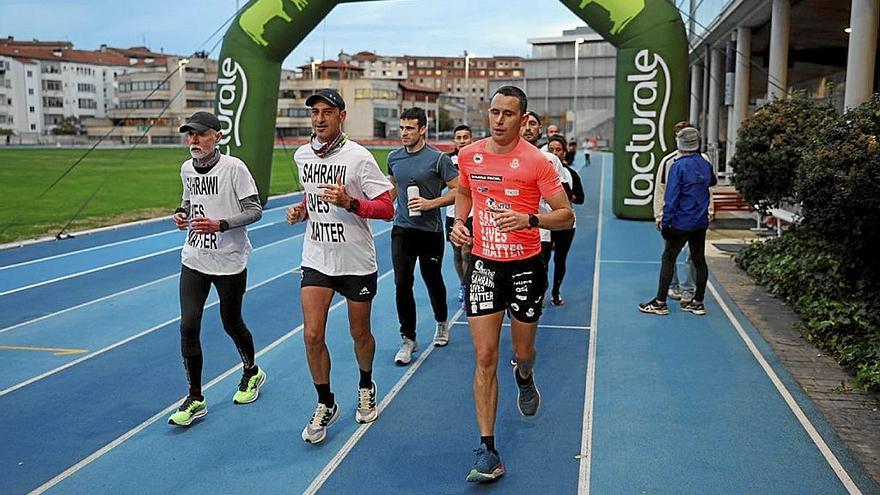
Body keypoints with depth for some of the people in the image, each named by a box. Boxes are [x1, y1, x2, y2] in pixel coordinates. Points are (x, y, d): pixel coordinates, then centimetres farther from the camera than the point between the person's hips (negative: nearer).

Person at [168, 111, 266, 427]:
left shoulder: (234, 167, -13)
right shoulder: (187, 169, 6)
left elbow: (255, 210, -13)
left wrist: (220, 225, -25)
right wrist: (180, 214, 1)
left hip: (230, 262, -5)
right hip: (194, 261, 5)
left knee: (231, 324, 10)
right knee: (188, 326, -5)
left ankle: (251, 373, 41)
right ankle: (195, 400, 7)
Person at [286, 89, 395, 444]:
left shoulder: (358, 157, -13)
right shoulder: (302, 155, 4)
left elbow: (387, 209, -15)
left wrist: (350, 203, -31)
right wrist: (301, 211, 1)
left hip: (357, 262, -3)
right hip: (316, 259, 4)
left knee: (360, 334, 11)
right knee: (312, 336, -4)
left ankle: (366, 387, 40)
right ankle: (325, 405, 16)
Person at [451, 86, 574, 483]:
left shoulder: (536, 161, -11)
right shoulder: (468, 156, 0)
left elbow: (566, 215, -8)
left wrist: (530, 220, -25)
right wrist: (459, 221, 2)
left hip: (526, 266, -1)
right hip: (483, 264, 2)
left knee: (524, 351, 15)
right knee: (484, 357, -5)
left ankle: (524, 377, 55)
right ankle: (488, 450, 1)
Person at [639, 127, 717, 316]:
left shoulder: (678, 166, -13)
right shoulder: (706, 164, 6)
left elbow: (671, 197, -16)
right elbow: (713, 182, 28)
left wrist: (666, 221, -13)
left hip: (681, 223, -6)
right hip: (701, 223, 6)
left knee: (668, 259, 0)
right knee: (699, 260, 11)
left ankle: (660, 302, 2)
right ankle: (698, 302, 17)